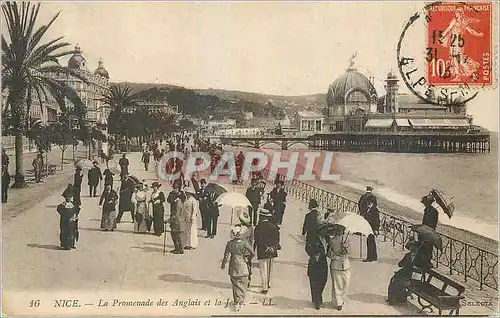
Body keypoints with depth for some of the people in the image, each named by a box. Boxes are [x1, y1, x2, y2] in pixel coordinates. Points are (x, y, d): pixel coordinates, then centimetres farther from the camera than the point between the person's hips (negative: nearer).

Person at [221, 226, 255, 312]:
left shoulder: (230, 244, -11)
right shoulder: (244, 243, -14)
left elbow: (226, 256, -9)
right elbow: (252, 254, -12)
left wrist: (223, 265, 6)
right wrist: (248, 259, 8)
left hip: (233, 269, 1)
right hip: (243, 268, -1)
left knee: (235, 285, 14)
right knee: (243, 285, 13)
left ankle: (237, 302, 14)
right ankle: (241, 301, 13)